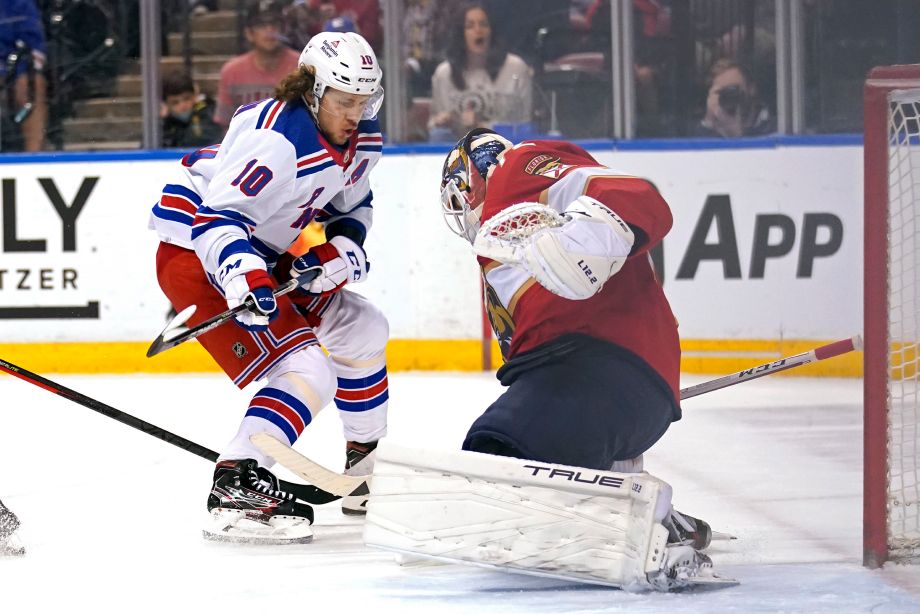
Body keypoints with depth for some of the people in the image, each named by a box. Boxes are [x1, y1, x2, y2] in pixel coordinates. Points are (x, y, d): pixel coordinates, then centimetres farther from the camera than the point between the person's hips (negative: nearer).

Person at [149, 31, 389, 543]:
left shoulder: (363, 140, 1)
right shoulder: (276, 139, -28)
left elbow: (352, 206, 17)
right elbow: (218, 214, -33)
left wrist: (343, 248, -4)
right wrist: (242, 276, -49)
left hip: (267, 255, 10)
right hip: (197, 257, -10)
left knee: (362, 330, 18)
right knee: (305, 371, -23)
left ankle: (368, 465, 33)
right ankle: (236, 487, -34)